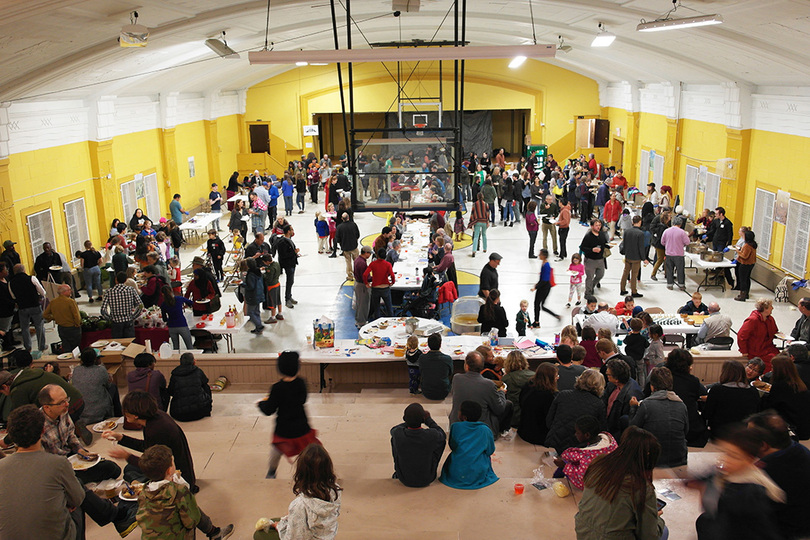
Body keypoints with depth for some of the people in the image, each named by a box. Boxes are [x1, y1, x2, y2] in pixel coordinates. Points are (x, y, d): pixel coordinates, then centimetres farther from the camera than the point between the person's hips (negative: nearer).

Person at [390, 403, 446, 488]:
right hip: (427, 480, -1)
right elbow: (443, 435, 1)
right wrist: (428, 420, 8)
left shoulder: (398, 434, -24)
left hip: (405, 480, 1)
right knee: (441, 439, 9)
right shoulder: (432, 435, -26)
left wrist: (409, 421, 13)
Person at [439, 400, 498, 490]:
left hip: (455, 475, 0)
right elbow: (490, 451, 7)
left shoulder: (455, 426, -6)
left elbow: (452, 446, 7)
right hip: (478, 475, 1)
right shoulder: (485, 430, -4)